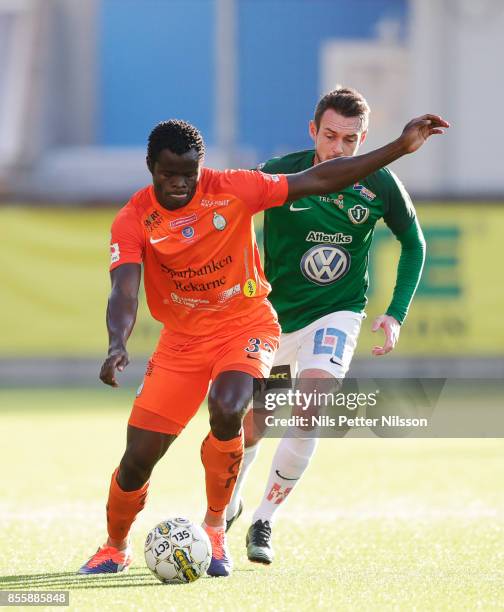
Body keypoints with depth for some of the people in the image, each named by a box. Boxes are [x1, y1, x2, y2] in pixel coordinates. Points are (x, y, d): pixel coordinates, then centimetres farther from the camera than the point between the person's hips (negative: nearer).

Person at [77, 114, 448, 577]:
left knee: (227, 411, -31)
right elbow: (124, 293, -23)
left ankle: (216, 526, -5)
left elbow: (317, 180, -11)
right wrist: (117, 344, -44)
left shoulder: (231, 190, -14)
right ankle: (116, 548, 27)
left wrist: (401, 147, -15)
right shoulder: (134, 220, -13)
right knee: (137, 460, -4)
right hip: (182, 340, 1)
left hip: (246, 325, -1)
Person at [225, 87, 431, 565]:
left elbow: (413, 243, 3)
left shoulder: (381, 185, -13)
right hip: (274, 314, 1)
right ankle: (227, 504, 42)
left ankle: (263, 521, -10)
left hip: (337, 314, -1)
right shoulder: (278, 175, -18)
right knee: (253, 422, 11)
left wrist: (396, 314, -5)